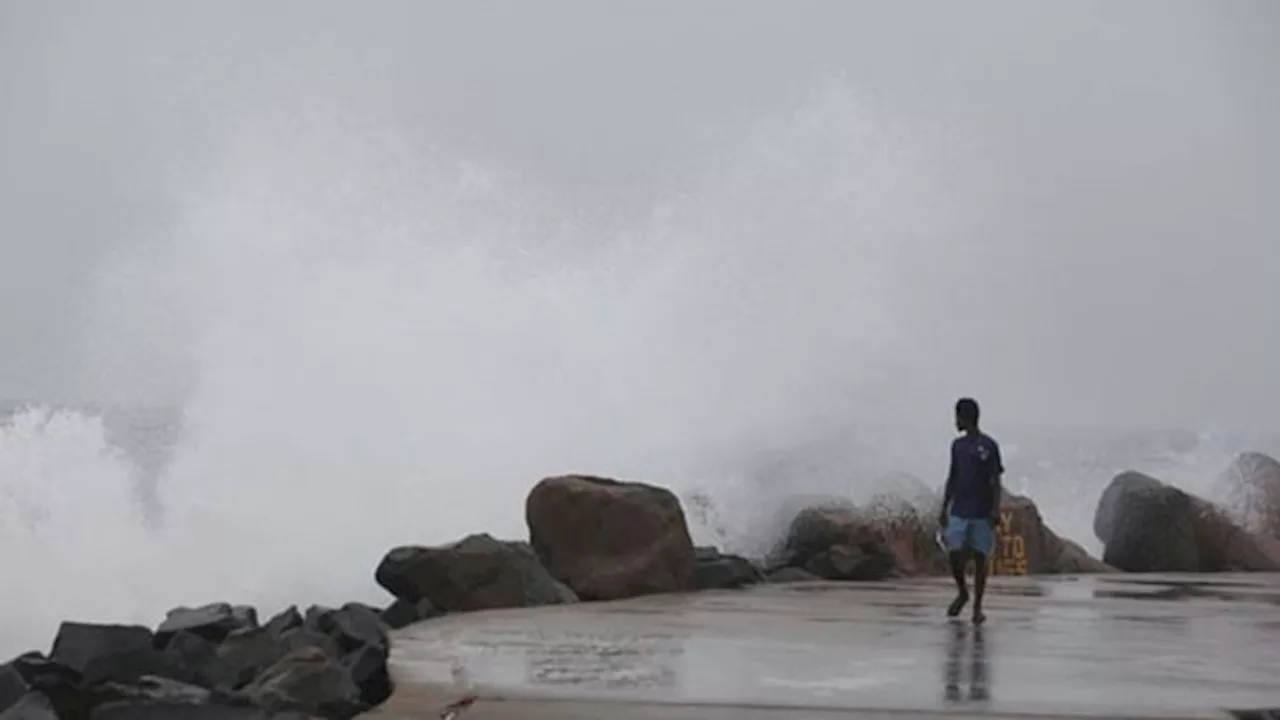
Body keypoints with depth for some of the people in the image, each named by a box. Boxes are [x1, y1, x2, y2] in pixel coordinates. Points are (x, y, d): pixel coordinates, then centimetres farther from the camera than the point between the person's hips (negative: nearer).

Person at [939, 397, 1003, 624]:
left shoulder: (989, 445, -5)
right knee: (955, 556, -2)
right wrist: (944, 508, 11)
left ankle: (977, 606, 11)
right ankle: (962, 594, 23)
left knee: (980, 558, 1)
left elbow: (996, 480, -6)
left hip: (982, 514, -4)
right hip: (958, 513, 4)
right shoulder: (957, 445, 10)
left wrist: (995, 509, -14)